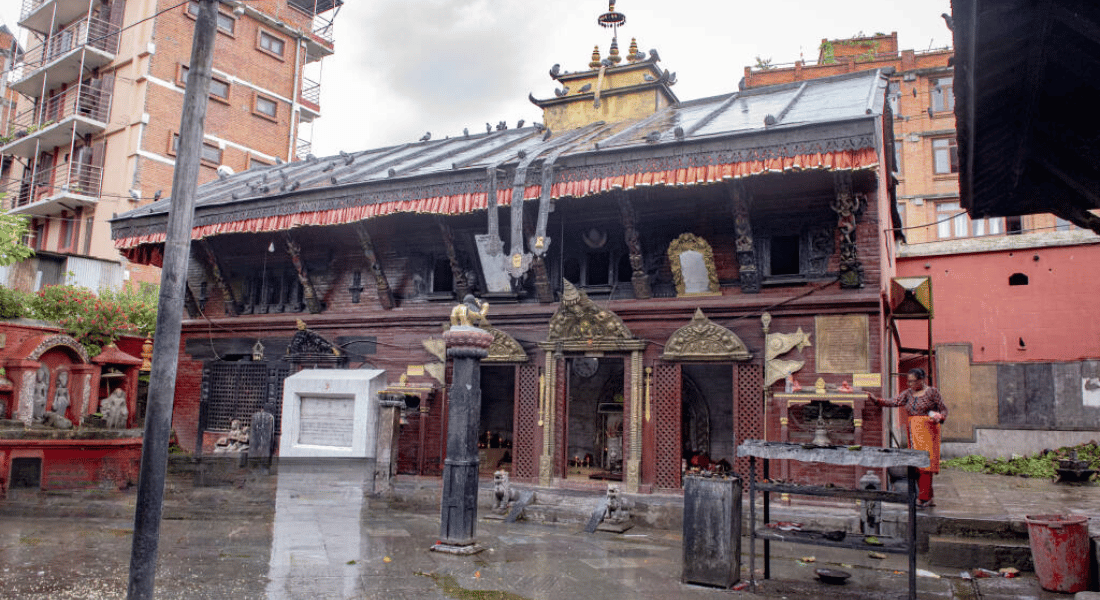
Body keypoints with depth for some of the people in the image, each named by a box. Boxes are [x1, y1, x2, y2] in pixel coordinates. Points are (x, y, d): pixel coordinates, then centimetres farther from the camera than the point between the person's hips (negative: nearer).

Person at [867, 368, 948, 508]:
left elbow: (944, 409, 4)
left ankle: (924, 498, -10)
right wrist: (876, 399, -10)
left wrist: (939, 418, -16)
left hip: (927, 431, -5)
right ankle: (928, 499, 9)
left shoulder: (932, 392, 1)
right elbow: (894, 402, 3)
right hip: (912, 432, 5)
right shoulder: (908, 393, 14)